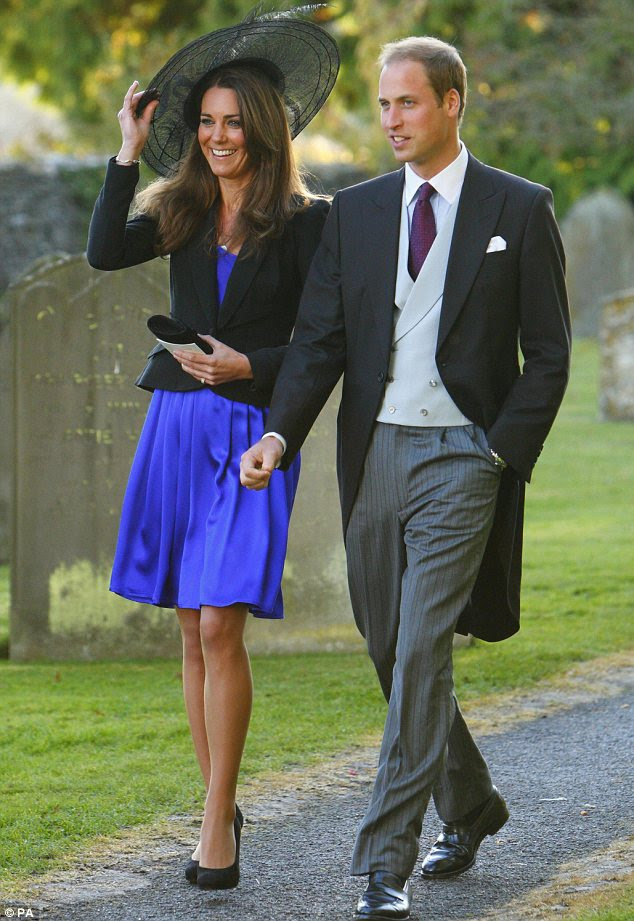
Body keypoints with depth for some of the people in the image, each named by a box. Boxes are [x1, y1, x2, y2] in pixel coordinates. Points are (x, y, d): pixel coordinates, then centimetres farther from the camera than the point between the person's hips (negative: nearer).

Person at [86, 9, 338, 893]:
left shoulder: (304, 220, -1)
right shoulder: (182, 209, 11)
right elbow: (104, 253, -6)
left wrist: (250, 367, -16)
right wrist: (127, 154, -6)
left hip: (251, 433, -5)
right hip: (176, 424, 5)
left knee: (220, 625, -13)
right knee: (193, 629, 7)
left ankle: (216, 825, -9)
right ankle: (222, 807, 17)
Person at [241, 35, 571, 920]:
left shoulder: (520, 209, 0)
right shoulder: (354, 212, 10)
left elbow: (548, 352, 0)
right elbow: (320, 339, 5)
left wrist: (502, 455, -10)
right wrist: (280, 434, -11)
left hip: (461, 457, -5)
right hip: (373, 453, 5)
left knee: (421, 652, -13)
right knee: (392, 650, 12)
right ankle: (470, 805, 34)